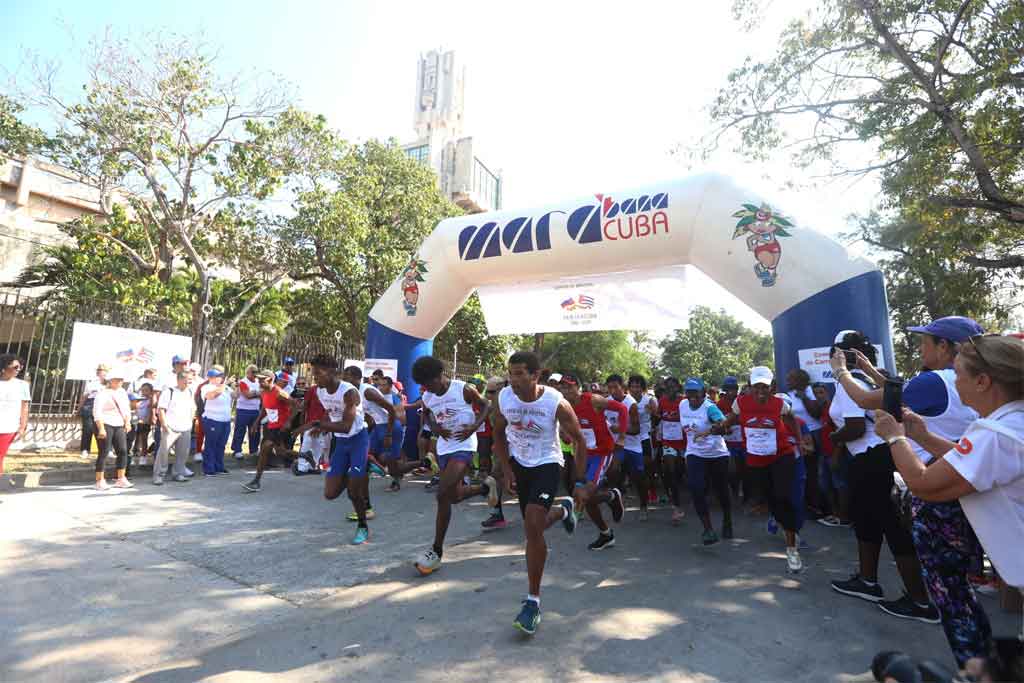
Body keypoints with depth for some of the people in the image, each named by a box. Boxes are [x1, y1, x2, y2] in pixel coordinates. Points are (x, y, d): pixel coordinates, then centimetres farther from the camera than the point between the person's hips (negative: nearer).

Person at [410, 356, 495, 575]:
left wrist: (474, 427, -18)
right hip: (443, 447, 7)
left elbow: (486, 405, -4)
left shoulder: (464, 389, -16)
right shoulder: (426, 398, -2)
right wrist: (434, 428, -3)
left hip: (463, 446, -6)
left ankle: (436, 551, -2)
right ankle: (486, 486, 46)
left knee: (443, 495, -15)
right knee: (455, 495, 17)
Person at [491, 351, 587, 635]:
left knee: (532, 526, -18)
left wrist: (580, 481, -10)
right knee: (533, 527, 16)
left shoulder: (556, 403, -26)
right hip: (518, 462, 5)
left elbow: (579, 440, -11)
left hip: (547, 464, -4)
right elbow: (499, 433, 2)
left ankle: (533, 602, -2)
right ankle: (562, 510, 52)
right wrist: (506, 470, -5)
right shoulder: (504, 397, -16)